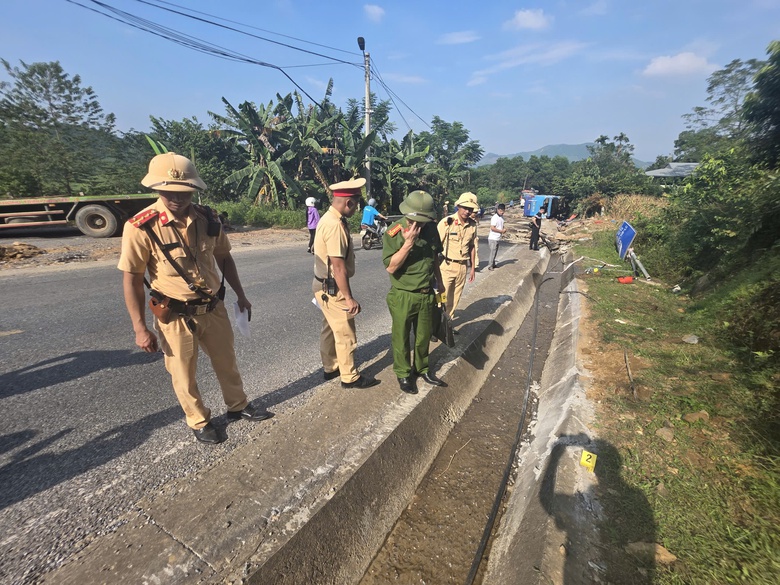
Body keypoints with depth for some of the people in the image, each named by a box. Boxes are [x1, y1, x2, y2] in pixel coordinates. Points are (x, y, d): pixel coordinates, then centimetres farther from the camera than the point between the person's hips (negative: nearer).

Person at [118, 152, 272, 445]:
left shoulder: (208, 219, -5)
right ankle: (199, 421, 38)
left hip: (214, 309, 4)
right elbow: (131, 279, -12)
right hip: (175, 317, -3)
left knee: (227, 362, 20)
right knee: (183, 375, 14)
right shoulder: (141, 227, -18)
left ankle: (238, 406, 43)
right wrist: (140, 328, -11)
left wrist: (240, 295, 11)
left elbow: (224, 258, 8)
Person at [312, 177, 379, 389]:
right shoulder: (335, 225, -24)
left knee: (330, 329, 21)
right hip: (332, 289, -10)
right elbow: (338, 267, -26)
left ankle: (330, 367, 36)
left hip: (326, 286, 10)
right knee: (345, 334, 3)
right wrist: (349, 298, -22)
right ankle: (350, 377, 18)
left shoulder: (330, 218, 7)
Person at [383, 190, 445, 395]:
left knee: (424, 336, 19)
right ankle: (403, 374, 31)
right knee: (401, 338, 11)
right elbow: (390, 268, -21)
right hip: (403, 297, -5)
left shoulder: (431, 228, -2)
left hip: (427, 294, 5)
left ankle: (422, 368, 40)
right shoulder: (394, 233, -17)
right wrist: (408, 243, -29)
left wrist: (439, 282, 19)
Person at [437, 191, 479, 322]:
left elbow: (472, 246, 13)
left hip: (462, 266, 5)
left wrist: (473, 268, 13)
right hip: (446, 265, -5)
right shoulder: (447, 222, -12)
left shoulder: (472, 225, 3)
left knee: (455, 298, 13)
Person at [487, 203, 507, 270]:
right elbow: (492, 228, -23)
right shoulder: (494, 217, -17)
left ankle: (493, 264, 25)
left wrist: (504, 229, 2)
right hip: (493, 238, -8)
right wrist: (501, 231, -17)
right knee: (493, 252, -6)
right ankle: (490, 266, 1)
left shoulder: (502, 217, 9)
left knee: (495, 252, 15)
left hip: (498, 238, 8)